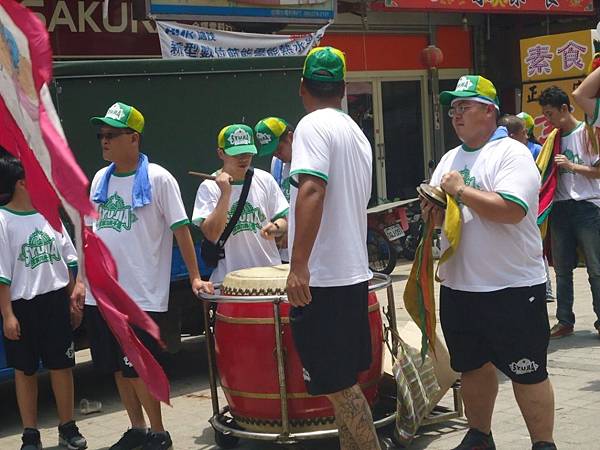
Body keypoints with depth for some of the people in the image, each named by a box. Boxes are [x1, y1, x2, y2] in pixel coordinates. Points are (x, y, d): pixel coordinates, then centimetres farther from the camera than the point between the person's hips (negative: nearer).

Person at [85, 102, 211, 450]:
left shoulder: (158, 179, -8)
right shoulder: (101, 179, 9)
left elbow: (180, 229, -7)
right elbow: (91, 232, 15)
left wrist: (195, 277, -9)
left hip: (142, 295, -6)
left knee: (136, 368, -3)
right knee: (117, 368, 13)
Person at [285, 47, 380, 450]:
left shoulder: (313, 126, -11)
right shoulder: (357, 133, 15)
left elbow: (312, 191, -26)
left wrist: (299, 265, -28)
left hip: (322, 279, -9)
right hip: (355, 274, 9)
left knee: (336, 384, -2)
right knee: (345, 381, 16)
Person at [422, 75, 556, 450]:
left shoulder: (512, 154, -11)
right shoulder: (449, 159, 13)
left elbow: (512, 209, -26)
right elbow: (440, 212, 19)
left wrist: (460, 190, -17)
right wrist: (435, 211, -4)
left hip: (513, 287, -7)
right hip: (458, 287, 8)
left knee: (527, 372, 0)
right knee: (472, 366, 18)